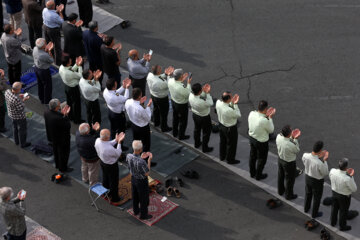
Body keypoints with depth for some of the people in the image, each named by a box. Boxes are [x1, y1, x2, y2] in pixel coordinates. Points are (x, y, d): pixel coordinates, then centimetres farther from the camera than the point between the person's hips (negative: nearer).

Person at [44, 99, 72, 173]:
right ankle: (63, 168, 39)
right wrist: (65, 116, -26)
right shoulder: (58, 118, -41)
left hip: (52, 136, 8)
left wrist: (61, 113, -12)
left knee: (56, 151, 30)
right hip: (62, 139, -8)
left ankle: (57, 164, 53)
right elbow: (68, 126, -30)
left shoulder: (46, 112, -19)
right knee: (64, 153, 18)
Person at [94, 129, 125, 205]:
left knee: (105, 178, 31)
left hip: (102, 162, 7)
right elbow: (118, 154, -21)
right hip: (111, 166, -7)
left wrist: (116, 140, -8)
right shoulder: (109, 149, -43)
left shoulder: (98, 140, -22)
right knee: (114, 182, 17)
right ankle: (114, 199, 39)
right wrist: (119, 142, -17)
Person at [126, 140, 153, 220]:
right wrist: (149, 160, -22)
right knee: (144, 199, 19)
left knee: (135, 195, 30)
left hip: (133, 178, 6)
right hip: (142, 181, -6)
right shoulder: (142, 162, -44)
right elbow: (147, 174, -25)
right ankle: (143, 215, 40)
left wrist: (141, 158, -1)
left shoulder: (128, 156, -23)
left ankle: (136, 210, 53)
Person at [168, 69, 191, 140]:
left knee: (175, 118, 30)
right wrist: (189, 83, -16)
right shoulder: (181, 88, -41)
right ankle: (181, 136, 39)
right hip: (182, 105, -7)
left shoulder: (170, 81, -22)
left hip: (173, 101, 7)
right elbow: (188, 94, -22)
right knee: (183, 121, 19)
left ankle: (174, 133, 50)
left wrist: (182, 80, -3)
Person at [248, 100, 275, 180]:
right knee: (261, 159, 19)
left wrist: (266, 116, -1)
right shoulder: (265, 121, -36)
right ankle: (258, 175, 38)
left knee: (252, 156, 27)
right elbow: (271, 130, -16)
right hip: (261, 142, -6)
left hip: (251, 137, 6)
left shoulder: (251, 113, -18)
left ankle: (252, 173, 47)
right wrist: (270, 118, -10)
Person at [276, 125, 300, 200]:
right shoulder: (291, 145, -39)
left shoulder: (278, 137, -24)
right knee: (290, 179, 19)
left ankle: (280, 190, 53)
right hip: (289, 163, -6)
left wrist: (292, 138, -9)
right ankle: (288, 195, 40)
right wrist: (295, 139, -15)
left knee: (280, 175, 29)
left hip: (280, 159, 6)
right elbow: (297, 150, -16)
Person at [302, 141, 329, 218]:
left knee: (308, 193, 33)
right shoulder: (320, 163, -42)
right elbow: (325, 173, -20)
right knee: (317, 198, 24)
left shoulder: (305, 155, -28)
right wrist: (325, 160, -19)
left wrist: (318, 157, -6)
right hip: (317, 181, -5)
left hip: (307, 177, 5)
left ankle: (306, 208, 57)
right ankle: (314, 214, 46)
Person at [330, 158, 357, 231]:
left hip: (334, 192, 5)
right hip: (344, 196, -5)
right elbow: (354, 189, -23)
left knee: (334, 207, 29)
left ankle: (333, 222, 53)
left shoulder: (332, 171, -26)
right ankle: (342, 226, 45)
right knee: (343, 211, 21)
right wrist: (351, 177, -14)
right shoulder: (348, 178, -41)